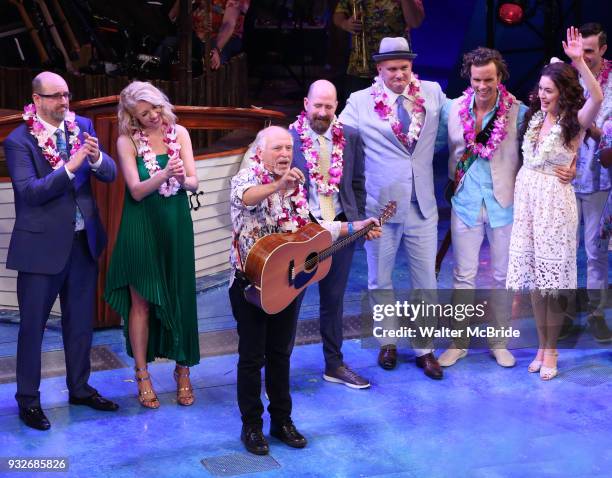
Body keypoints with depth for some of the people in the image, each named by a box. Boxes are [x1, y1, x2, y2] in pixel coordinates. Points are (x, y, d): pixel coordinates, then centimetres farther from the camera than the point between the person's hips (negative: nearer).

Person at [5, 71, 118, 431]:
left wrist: (96, 158, -24)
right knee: (33, 325, 5)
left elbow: (110, 174, -2)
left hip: (84, 241, 5)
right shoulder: (19, 141, -11)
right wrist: (70, 167, -30)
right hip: (42, 245, -5)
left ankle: (80, 388, 33)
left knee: (81, 321, 17)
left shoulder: (83, 127, 3)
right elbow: (29, 191, -21)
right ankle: (28, 399, 18)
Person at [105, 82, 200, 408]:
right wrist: (165, 174, -29)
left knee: (180, 297, 6)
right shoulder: (127, 141, -6)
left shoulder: (178, 133, 1)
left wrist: (183, 179, -25)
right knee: (141, 302, 3)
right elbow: (136, 190, -13)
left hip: (176, 226, 2)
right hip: (142, 228, -2)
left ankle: (183, 371, 19)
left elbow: (193, 182, -2)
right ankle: (142, 376, 13)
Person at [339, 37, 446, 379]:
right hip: (380, 206, -1)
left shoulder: (432, 94, 3)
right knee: (380, 280, 12)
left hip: (423, 206, 1)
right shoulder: (360, 102, -3)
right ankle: (388, 342, 31)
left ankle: (425, 349, 21)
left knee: (426, 280, 7)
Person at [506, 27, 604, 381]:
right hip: (527, 198, 5)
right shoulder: (535, 117, 8)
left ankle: (551, 349, 12)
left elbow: (598, 98, -29)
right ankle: (542, 345, 20)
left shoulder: (574, 122, -9)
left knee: (553, 277, 0)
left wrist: (579, 62, -38)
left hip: (555, 201, -5)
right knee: (534, 273, 8)